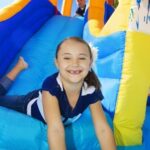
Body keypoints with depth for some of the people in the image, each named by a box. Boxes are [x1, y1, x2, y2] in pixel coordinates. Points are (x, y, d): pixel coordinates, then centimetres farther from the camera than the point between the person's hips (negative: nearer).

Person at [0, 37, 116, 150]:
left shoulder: (92, 91, -33)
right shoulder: (51, 85, -44)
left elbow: (103, 128, -33)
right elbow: (55, 128, -51)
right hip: (32, 105, -3)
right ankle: (20, 66, 28)